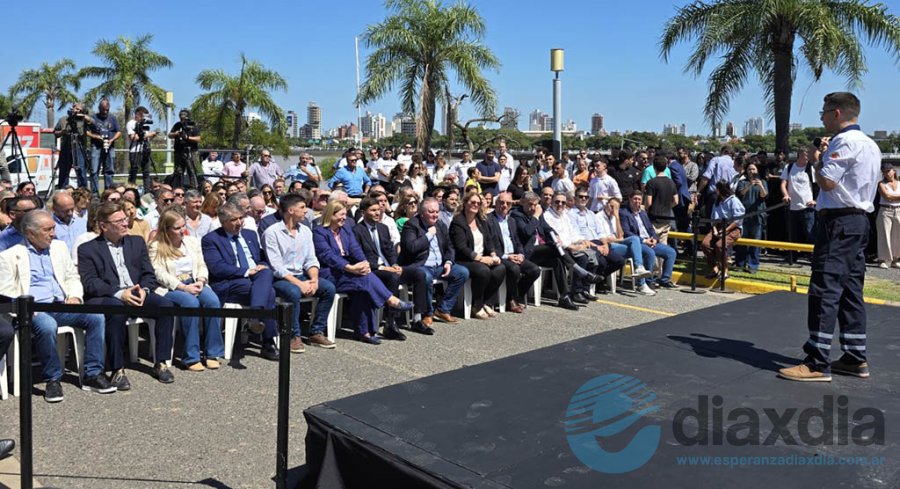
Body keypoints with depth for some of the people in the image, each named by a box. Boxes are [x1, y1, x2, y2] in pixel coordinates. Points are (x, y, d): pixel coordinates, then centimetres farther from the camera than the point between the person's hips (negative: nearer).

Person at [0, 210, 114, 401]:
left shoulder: (59, 247, 19)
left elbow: (72, 277, 22)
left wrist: (75, 296, 1)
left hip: (62, 306, 5)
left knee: (96, 316, -21)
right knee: (47, 326, -37)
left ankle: (92, 374, -15)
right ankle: (52, 379, -20)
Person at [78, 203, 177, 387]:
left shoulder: (137, 242, 19)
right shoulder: (87, 249, 6)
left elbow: (149, 274, 13)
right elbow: (89, 283, -6)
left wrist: (144, 290, -10)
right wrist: (119, 293, -21)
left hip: (137, 295, 4)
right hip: (105, 297, -4)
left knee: (166, 305, -24)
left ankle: (161, 363, -14)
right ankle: (117, 370, -27)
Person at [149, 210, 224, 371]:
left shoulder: (192, 241, 18)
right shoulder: (156, 247, 1)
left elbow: (202, 266, 14)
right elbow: (160, 274, -9)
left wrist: (201, 281, -8)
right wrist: (183, 287, -19)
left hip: (194, 283, 5)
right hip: (170, 288, -4)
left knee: (213, 300, -27)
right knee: (191, 303, -36)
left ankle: (213, 353, -19)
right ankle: (191, 357, -28)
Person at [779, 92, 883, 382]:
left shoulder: (843, 141, -12)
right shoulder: (870, 144, 19)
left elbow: (826, 182, -18)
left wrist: (815, 159, -1)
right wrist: (826, 157, 18)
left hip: (840, 222, -10)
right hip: (860, 220, 10)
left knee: (825, 290, -10)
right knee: (851, 290, 13)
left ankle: (817, 363, -10)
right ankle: (855, 358, 17)